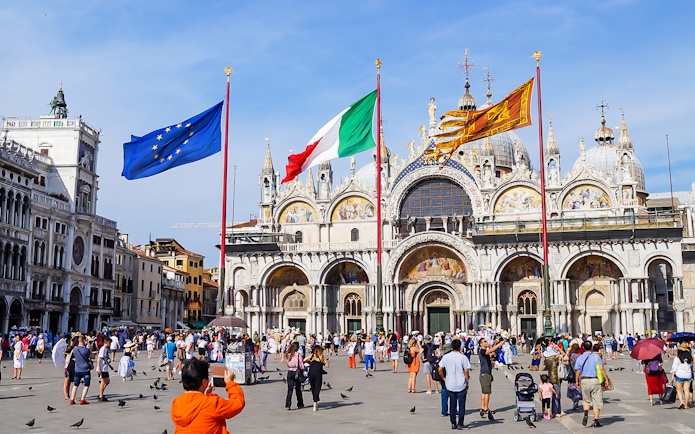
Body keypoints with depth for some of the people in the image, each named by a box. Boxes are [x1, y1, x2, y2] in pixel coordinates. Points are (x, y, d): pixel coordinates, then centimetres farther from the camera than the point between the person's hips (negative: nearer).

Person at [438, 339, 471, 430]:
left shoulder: (445, 357, -1)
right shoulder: (463, 357, -8)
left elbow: (440, 369, -2)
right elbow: (466, 371, -8)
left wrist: (444, 378, 11)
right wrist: (467, 382, 2)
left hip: (450, 385, 3)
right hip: (461, 385, -2)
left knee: (452, 404, 12)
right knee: (461, 404, 6)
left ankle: (453, 423, 13)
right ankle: (460, 424, 6)